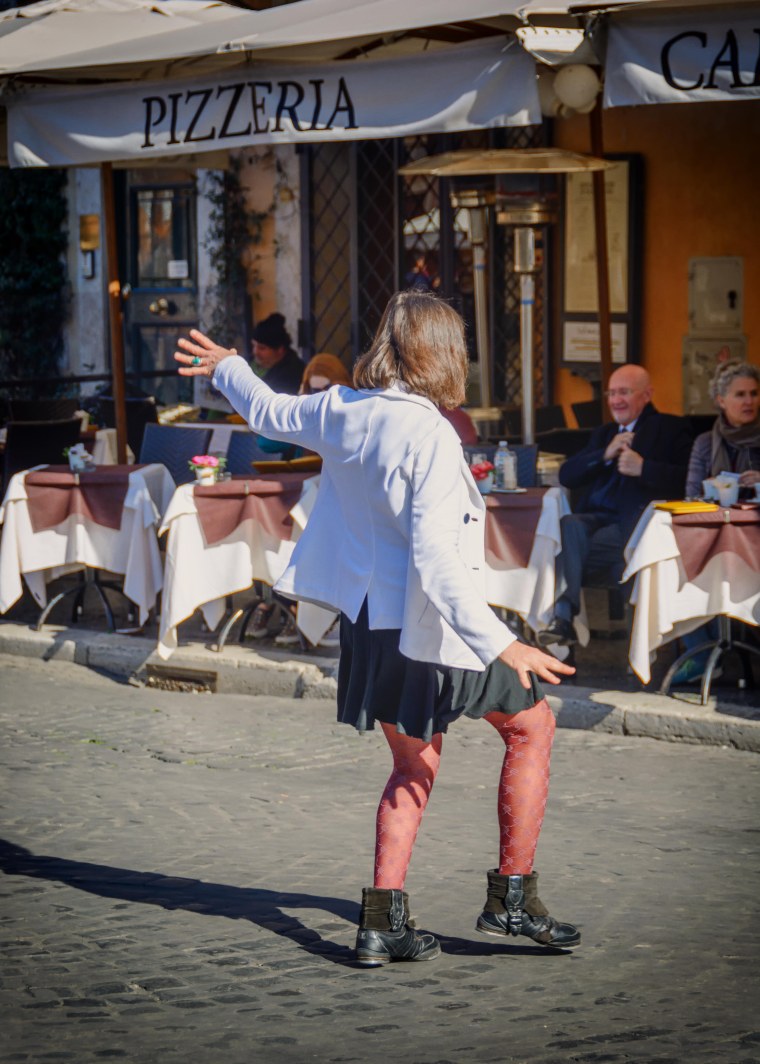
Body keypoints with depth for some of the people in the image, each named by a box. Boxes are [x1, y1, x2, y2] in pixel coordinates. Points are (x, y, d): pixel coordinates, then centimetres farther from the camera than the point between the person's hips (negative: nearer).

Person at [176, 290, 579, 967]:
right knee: (531, 725, 12)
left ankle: (383, 922, 15)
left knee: (415, 765, 20)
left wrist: (226, 369, 44)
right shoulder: (429, 435, -21)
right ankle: (512, 898, 13)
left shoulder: (342, 411, 1)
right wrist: (499, 644, -33)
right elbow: (434, 557, -29)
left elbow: (271, 414, 23)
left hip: (369, 619, 8)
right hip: (428, 628, -8)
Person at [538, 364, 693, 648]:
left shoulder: (670, 428, 11)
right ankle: (562, 615, -41)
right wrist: (605, 454, 0)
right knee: (570, 526, -32)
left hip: (636, 523, -5)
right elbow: (566, 476, 16)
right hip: (596, 517, 5)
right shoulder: (604, 433, 30)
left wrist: (643, 468, -14)